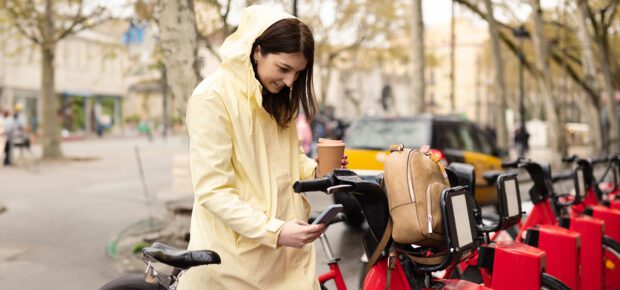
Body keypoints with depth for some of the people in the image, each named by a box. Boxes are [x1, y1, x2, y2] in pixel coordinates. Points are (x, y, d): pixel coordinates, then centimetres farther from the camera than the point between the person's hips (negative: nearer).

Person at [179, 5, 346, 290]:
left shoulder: (276, 97, 9)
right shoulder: (212, 96, -16)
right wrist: (274, 231, -26)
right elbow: (212, 191, -19)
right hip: (237, 251, -6)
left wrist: (316, 169, -4)